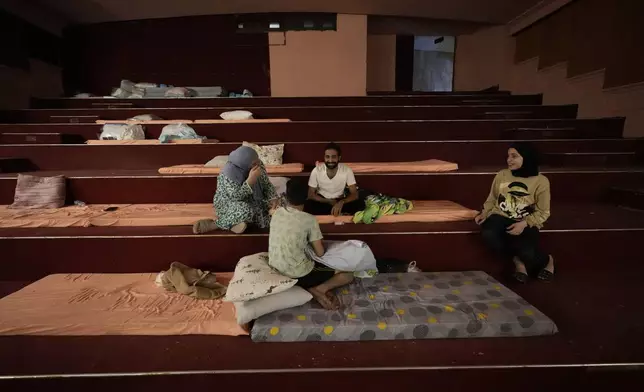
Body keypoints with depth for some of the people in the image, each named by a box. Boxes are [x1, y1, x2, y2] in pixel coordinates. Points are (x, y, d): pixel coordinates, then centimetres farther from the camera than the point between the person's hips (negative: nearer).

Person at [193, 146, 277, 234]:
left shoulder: (258, 165, -12)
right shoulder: (229, 172, -29)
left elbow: (267, 184, -1)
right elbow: (236, 197, -32)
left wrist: (273, 198, -19)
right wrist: (251, 179, -40)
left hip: (251, 200, 7)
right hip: (228, 203, -6)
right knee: (245, 211, -35)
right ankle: (213, 224, -18)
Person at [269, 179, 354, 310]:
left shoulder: (277, 212, 1)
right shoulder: (309, 219, -16)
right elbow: (320, 253, -9)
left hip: (275, 270, 6)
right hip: (298, 275, -6)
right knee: (348, 274, 8)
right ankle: (319, 289, -11)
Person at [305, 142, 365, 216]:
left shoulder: (347, 170, -19)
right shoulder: (316, 171, -18)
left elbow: (354, 194, -17)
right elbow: (311, 195, -11)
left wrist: (341, 202, -37)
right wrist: (329, 201, -23)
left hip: (340, 201, 0)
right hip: (322, 201, 0)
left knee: (360, 204, -26)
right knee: (308, 206, -33)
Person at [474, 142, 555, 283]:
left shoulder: (541, 181, -4)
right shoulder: (502, 175, 3)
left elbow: (543, 212, -1)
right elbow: (492, 199, 13)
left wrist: (524, 223, -18)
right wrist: (484, 214, -5)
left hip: (526, 223, -2)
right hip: (501, 217, 2)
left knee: (527, 252, -31)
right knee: (488, 234, -34)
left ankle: (546, 260, 10)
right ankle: (518, 260, -5)